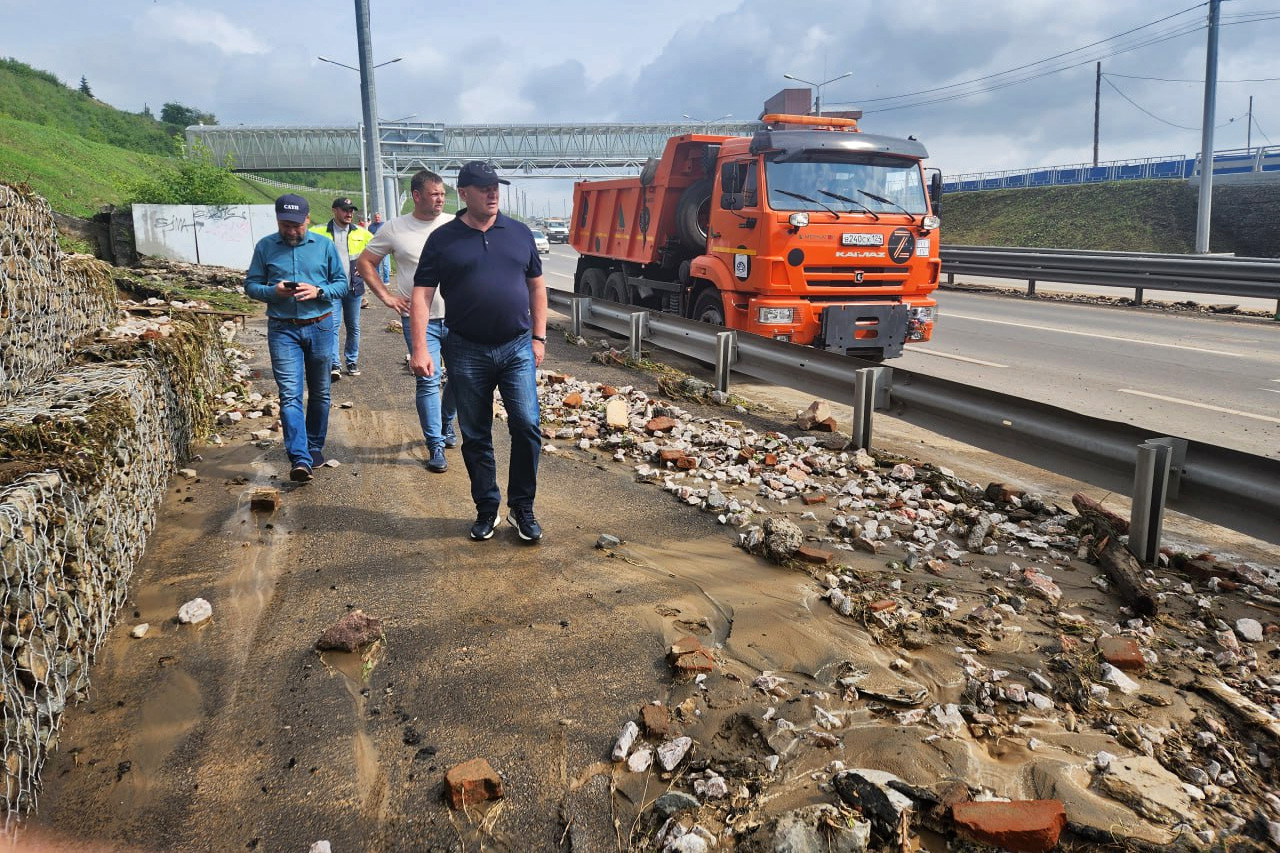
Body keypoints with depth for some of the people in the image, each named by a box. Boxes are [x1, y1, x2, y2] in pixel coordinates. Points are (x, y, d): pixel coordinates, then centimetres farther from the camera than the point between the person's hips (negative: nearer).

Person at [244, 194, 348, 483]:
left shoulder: (324, 245, 2)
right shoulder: (265, 247, 2)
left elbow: (342, 283, 5)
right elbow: (250, 285, 5)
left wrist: (318, 291, -15)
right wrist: (274, 291, -15)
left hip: (320, 327, 1)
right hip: (283, 330, -1)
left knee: (319, 392, 12)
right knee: (290, 394, -12)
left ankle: (315, 447, 29)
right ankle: (299, 460, -17)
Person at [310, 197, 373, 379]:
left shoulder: (360, 233, 6)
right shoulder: (319, 232, -4)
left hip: (354, 288, 3)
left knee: (353, 327, 10)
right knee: (334, 325, -12)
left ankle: (352, 362, 21)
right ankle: (335, 365, -13)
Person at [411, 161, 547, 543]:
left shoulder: (519, 233, 6)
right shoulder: (443, 239, 0)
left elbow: (537, 286, 12)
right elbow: (422, 295, -3)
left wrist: (538, 337, 6)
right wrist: (420, 349, -12)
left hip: (517, 348, 1)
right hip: (467, 352, -1)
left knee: (527, 426, -6)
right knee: (475, 436, 8)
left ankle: (522, 507, 11)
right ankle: (487, 508, 23)